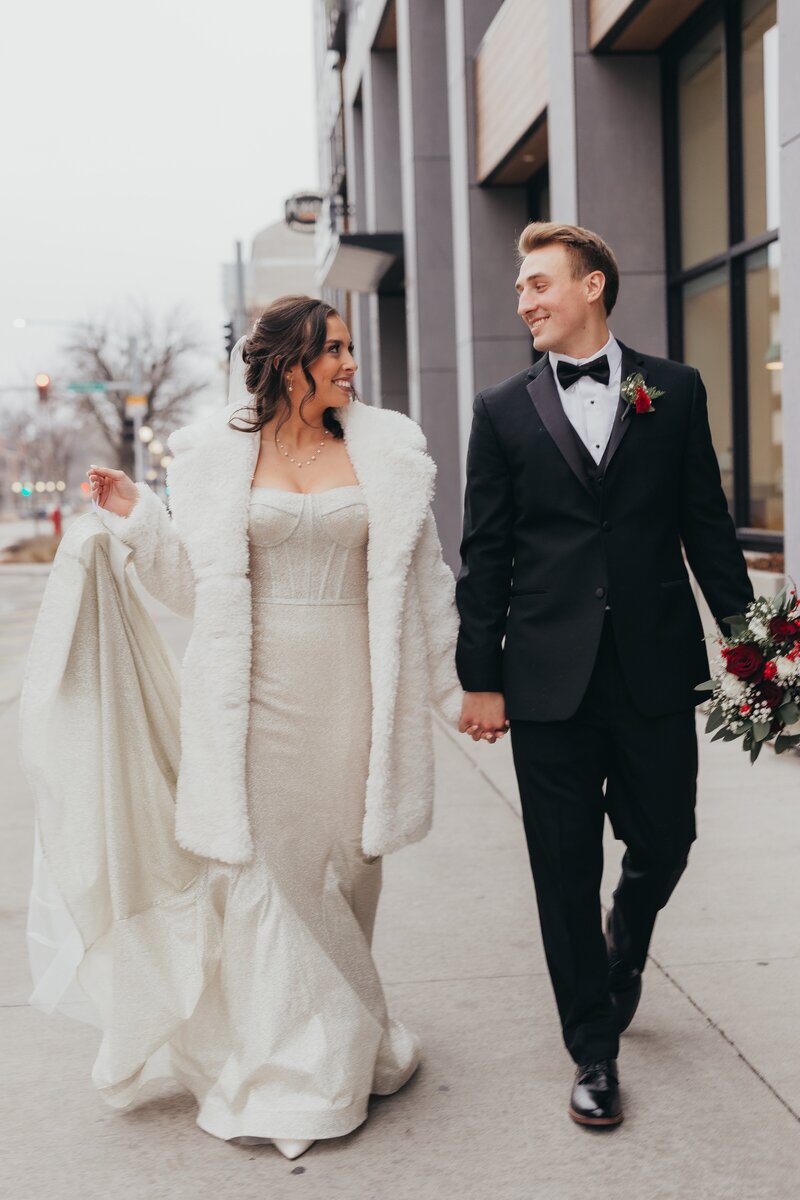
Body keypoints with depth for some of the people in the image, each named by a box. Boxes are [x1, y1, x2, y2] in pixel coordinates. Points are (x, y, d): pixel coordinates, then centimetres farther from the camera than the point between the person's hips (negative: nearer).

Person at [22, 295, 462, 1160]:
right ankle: (284, 1070, 12)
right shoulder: (219, 456, 3)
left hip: (348, 689, 1)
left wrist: (459, 688, 11)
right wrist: (137, 520, -6)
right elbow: (195, 585, 8)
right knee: (263, 865, -1)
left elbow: (421, 579, 10)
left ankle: (342, 1043, 26)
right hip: (256, 689, -1)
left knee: (344, 864, 7)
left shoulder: (385, 452, 6)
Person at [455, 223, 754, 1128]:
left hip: (654, 669, 0)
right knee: (566, 872, 6)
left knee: (663, 844, 9)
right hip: (550, 677, 0)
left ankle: (625, 942, 44)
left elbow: (707, 524, 6)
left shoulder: (674, 391, 5)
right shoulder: (503, 411, 5)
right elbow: (484, 553, 3)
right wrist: (480, 677, 0)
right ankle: (593, 1051, 21)